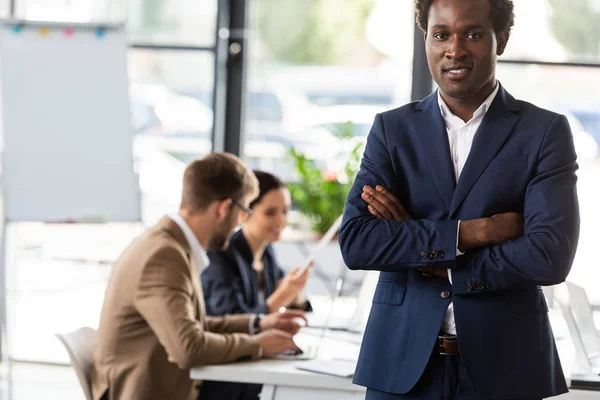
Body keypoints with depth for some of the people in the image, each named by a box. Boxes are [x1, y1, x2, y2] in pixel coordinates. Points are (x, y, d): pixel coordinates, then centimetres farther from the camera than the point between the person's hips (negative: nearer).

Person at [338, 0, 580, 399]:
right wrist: (468, 232, -16)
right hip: (403, 363, 2)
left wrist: (421, 250, -10)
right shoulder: (392, 129, 5)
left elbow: (549, 257, -13)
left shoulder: (546, 132, -1)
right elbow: (355, 243, -7)